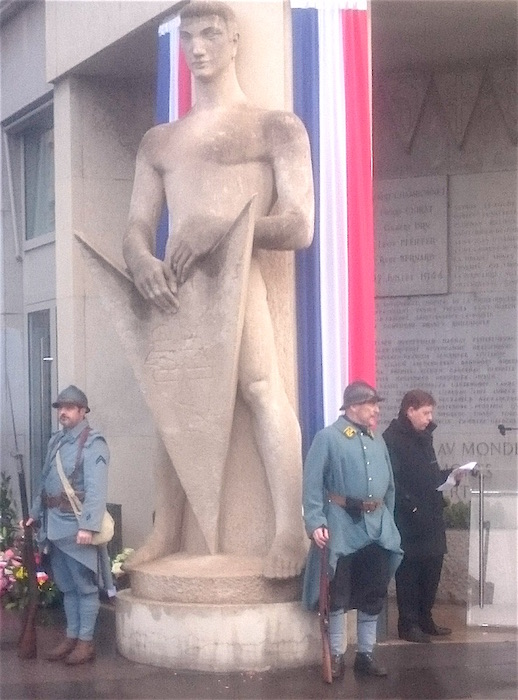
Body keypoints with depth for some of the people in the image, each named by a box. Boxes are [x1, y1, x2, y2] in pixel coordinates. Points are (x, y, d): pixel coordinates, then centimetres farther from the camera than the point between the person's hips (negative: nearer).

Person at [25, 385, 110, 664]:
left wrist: (88, 526, -25)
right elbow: (44, 481, 21)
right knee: (66, 586, 15)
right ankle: (71, 637, 23)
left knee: (85, 586, 1)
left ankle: (86, 642, 6)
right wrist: (35, 514, 18)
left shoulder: (93, 444, -11)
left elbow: (96, 489, -18)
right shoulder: (56, 441, 14)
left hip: (77, 527, -8)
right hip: (54, 526, 8)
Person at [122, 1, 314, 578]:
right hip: (172, 282, 5)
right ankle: (165, 532, 9)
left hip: (237, 275, -5)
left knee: (261, 386, -21)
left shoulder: (275, 128, 10)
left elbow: (299, 227, -1)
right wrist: (142, 261, -11)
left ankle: (290, 532, -24)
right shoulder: (158, 141, 24)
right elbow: (136, 228, 15)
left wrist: (221, 225, -18)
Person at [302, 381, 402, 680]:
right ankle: (336, 655, 12)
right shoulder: (328, 437, -7)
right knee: (339, 594, 2)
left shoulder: (378, 442, 12)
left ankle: (366, 654, 21)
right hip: (342, 526, -6)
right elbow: (313, 484, -12)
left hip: (376, 527, 6)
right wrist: (316, 522, -20)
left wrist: (388, 522, 15)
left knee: (374, 594, 9)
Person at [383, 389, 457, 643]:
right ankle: (408, 624, 8)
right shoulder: (392, 439, -13)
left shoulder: (424, 437, 15)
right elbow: (393, 483, -18)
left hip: (431, 517, 8)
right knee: (409, 572, 0)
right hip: (408, 521, -8)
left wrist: (448, 475, 5)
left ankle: (425, 619, 22)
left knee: (431, 568, 10)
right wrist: (413, 506, -21)